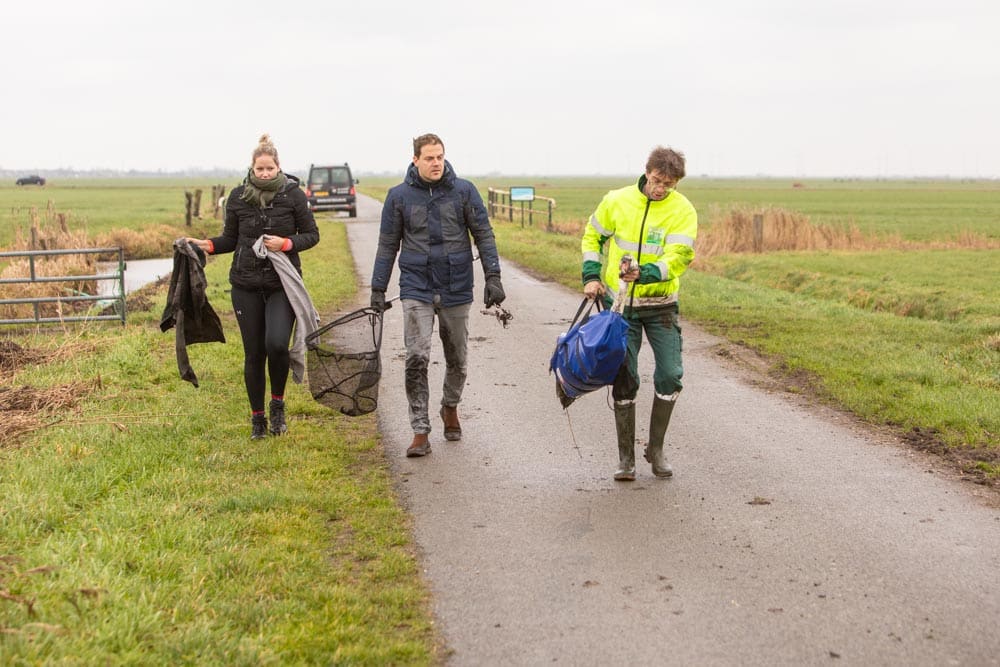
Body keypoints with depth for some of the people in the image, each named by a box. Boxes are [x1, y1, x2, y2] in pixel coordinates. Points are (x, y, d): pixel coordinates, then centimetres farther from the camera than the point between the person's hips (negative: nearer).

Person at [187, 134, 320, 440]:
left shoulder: (293, 194, -3)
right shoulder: (238, 196, 3)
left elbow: (312, 235, 2)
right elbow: (231, 238, 12)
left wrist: (286, 243, -15)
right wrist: (209, 245, -7)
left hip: (283, 283, -2)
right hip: (246, 285, 2)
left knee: (277, 344, -22)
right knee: (253, 354, 5)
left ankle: (277, 403, 4)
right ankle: (257, 417, 22)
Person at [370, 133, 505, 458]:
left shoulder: (463, 191, 0)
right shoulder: (399, 196, 1)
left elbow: (484, 235, 3)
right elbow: (387, 245, 7)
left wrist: (493, 277, -6)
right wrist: (377, 290, 4)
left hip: (456, 288, 1)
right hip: (416, 289, -1)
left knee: (457, 360, 13)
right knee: (417, 358, -12)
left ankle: (450, 408, 40)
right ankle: (420, 431, -6)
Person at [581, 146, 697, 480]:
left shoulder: (683, 211, -10)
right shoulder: (616, 201, -5)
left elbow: (678, 258, -19)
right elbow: (593, 236, 10)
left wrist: (644, 273, -36)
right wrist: (591, 276, -2)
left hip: (660, 305, 0)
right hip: (620, 303, 0)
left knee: (670, 375, -3)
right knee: (624, 380, 2)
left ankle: (655, 448, 17)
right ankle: (626, 457, 12)